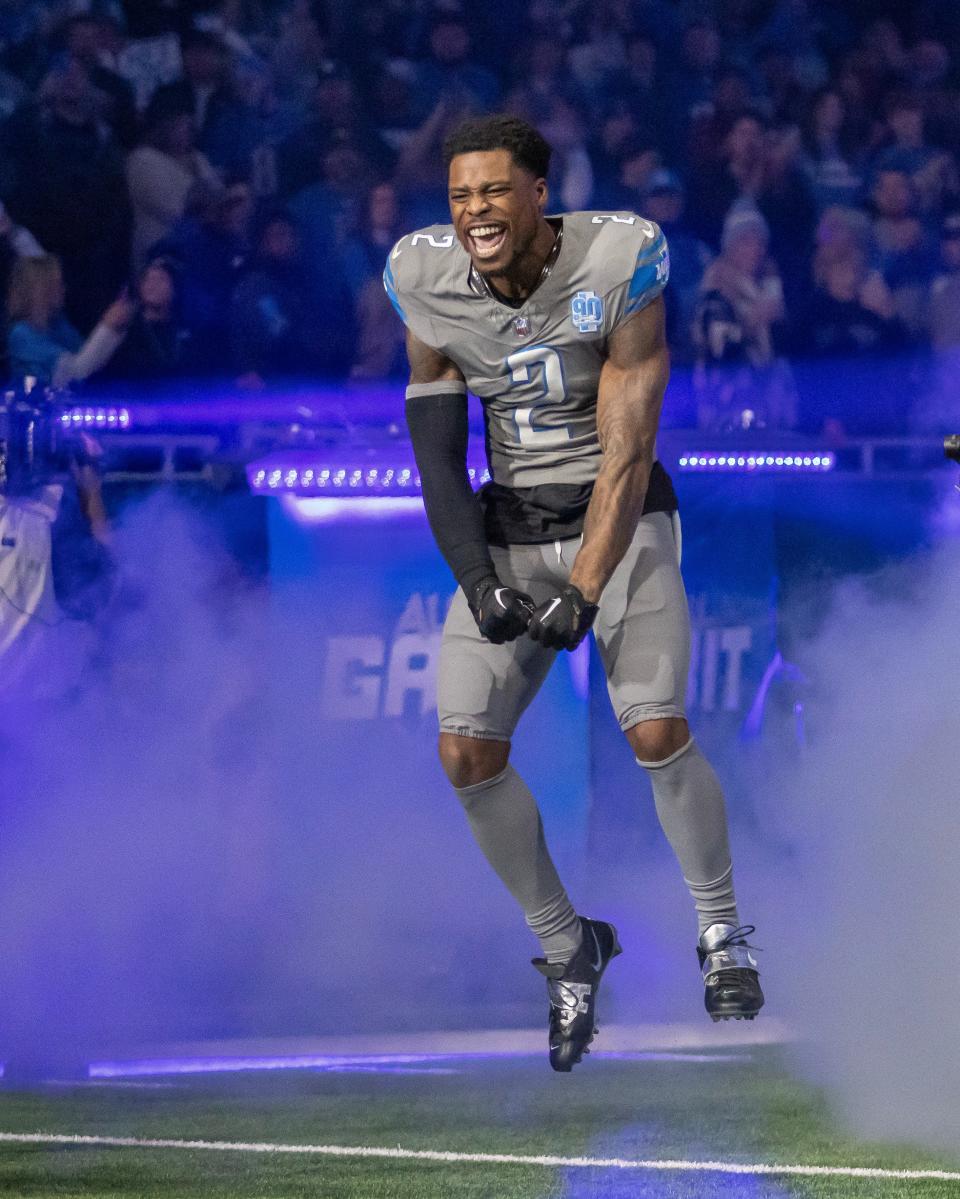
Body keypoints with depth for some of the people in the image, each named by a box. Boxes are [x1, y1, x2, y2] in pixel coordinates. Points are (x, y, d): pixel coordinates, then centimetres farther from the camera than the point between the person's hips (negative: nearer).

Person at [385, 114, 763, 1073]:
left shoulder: (619, 265, -17)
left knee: (657, 732, -20)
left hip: (618, 520, -3)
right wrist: (477, 585, -13)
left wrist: (585, 592, -23)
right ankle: (567, 949, 11)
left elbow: (627, 453, -17)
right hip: (508, 533, 3)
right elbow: (436, 455, -2)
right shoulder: (428, 284, -7)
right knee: (467, 752, -9)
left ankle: (721, 929, 5)